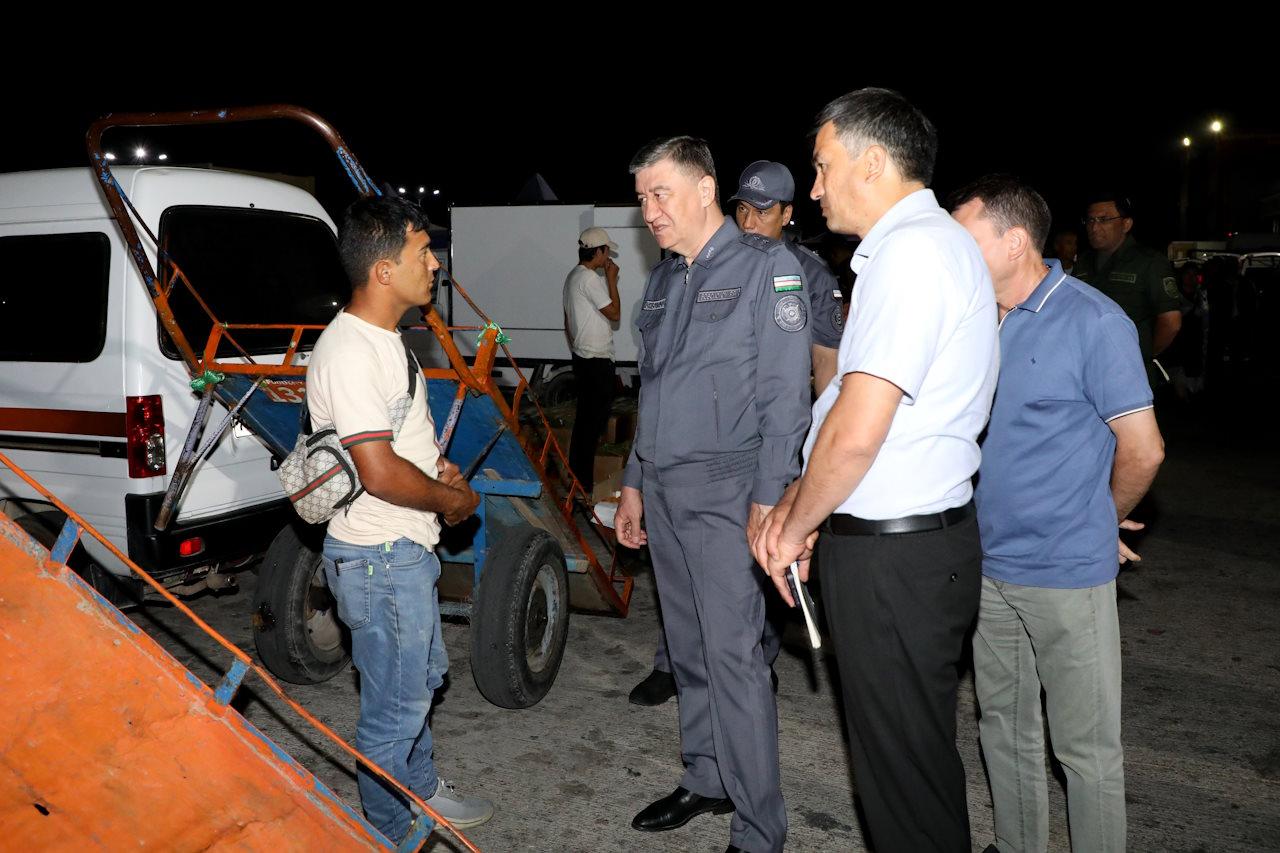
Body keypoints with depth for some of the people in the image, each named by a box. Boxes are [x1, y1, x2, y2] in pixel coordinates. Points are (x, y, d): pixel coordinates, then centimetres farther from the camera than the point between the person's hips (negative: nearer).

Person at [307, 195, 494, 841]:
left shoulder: (384, 336, 9)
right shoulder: (349, 353, -24)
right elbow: (379, 473, -28)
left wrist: (437, 463, 4)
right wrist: (451, 499, -12)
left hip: (408, 549, 11)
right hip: (380, 559, -11)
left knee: (422, 676, 25)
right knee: (396, 705, 4)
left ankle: (422, 792, 45)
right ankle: (392, 834, 23)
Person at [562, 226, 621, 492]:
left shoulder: (573, 276, 15)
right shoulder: (590, 278, -17)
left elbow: (568, 322, 20)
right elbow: (614, 313, -14)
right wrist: (612, 280, -7)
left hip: (582, 357, 11)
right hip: (596, 360, -11)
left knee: (585, 418, 17)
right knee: (593, 420, -6)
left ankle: (577, 477, 25)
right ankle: (584, 482, -1)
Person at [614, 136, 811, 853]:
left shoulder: (765, 266, -7)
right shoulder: (664, 280, 16)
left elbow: (785, 394, -12)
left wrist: (768, 499, -18)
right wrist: (634, 484, 19)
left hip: (725, 490, -7)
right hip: (664, 490, 7)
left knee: (733, 654, -7)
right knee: (689, 648, 14)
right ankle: (707, 780, 29)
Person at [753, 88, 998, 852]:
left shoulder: (911, 251, -19)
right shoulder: (936, 243, 15)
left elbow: (856, 431, -25)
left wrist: (797, 526, -9)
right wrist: (797, 506, 13)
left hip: (892, 554, -10)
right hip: (918, 537, 10)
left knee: (906, 766, 5)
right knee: (916, 753, 22)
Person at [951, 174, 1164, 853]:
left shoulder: (1094, 322, -13)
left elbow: (1142, 450, -10)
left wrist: (1100, 523, 5)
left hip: (1067, 574, -6)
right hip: (988, 566, 7)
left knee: (1087, 747, 6)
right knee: (1003, 728, 19)